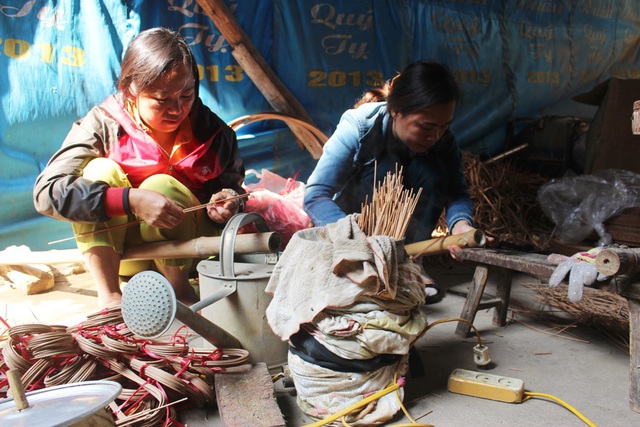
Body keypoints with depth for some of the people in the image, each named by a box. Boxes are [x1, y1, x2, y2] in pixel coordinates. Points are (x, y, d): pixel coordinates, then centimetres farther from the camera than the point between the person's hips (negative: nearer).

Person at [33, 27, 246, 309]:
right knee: (100, 170, -25)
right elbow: (46, 191, -27)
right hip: (118, 251, 0)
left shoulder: (210, 130, -12)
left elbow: (231, 184, 0)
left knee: (161, 185, -29)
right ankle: (109, 295, -20)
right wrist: (130, 200, -39)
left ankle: (180, 289, -7)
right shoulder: (103, 124, -17)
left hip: (183, 251, 0)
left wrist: (225, 205, -27)